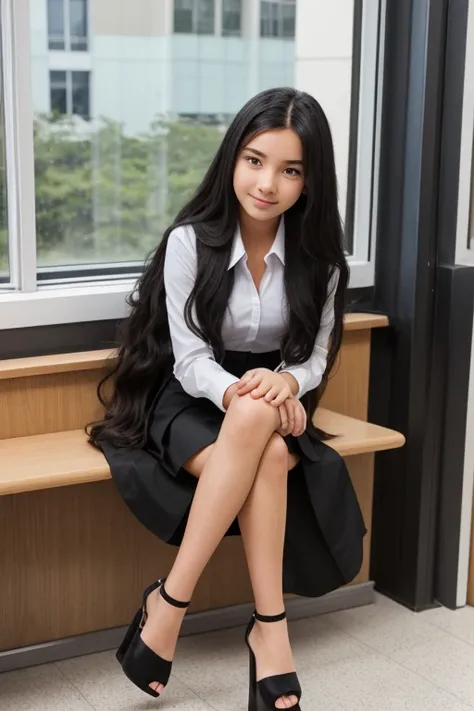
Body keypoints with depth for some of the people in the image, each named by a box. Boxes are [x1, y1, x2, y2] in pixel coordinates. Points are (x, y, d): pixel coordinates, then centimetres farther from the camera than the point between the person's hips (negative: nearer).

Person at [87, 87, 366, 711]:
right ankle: (270, 630, -27)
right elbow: (190, 361, -12)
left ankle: (170, 601, -29)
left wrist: (285, 383, -25)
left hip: (274, 406, 2)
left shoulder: (317, 254, -4)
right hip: (192, 402, -2)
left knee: (271, 458, -34)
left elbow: (315, 356, -1)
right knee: (266, 456, -34)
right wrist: (241, 393, -34)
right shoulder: (191, 241, -12)